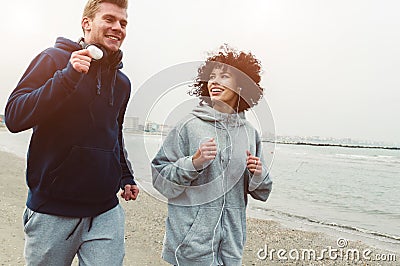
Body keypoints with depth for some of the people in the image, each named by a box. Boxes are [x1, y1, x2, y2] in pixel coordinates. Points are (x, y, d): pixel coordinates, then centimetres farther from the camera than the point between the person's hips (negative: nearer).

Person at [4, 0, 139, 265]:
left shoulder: (122, 82, 12)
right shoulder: (53, 59, -4)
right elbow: (14, 117, -13)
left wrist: (126, 176, 16)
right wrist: (68, 76, -22)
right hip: (52, 210, -3)